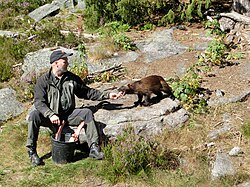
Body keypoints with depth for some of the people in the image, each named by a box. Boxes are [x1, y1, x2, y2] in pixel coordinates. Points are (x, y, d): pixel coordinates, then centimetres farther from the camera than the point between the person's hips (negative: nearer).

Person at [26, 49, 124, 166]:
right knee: (34, 116, -30)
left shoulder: (72, 78, 6)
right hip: (49, 116, -3)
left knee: (87, 113, -18)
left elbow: (87, 92, 13)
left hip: (68, 115, 3)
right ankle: (32, 151, -18)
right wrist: (51, 115, -33)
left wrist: (107, 95, 6)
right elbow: (39, 102, -15)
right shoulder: (44, 80, -6)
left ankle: (93, 148, -17)